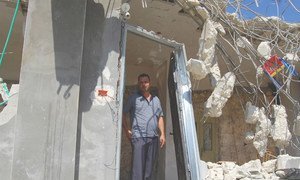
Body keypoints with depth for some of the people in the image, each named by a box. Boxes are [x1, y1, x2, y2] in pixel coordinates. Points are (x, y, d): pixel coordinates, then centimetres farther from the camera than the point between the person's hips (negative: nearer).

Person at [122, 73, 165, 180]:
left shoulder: (156, 99, 18)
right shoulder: (134, 98, 4)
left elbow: (160, 117, 20)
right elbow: (123, 113, 4)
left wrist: (162, 134, 11)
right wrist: (126, 130, -4)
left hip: (153, 138, 5)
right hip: (138, 137, -5)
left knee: (149, 168, 9)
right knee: (138, 167, -8)